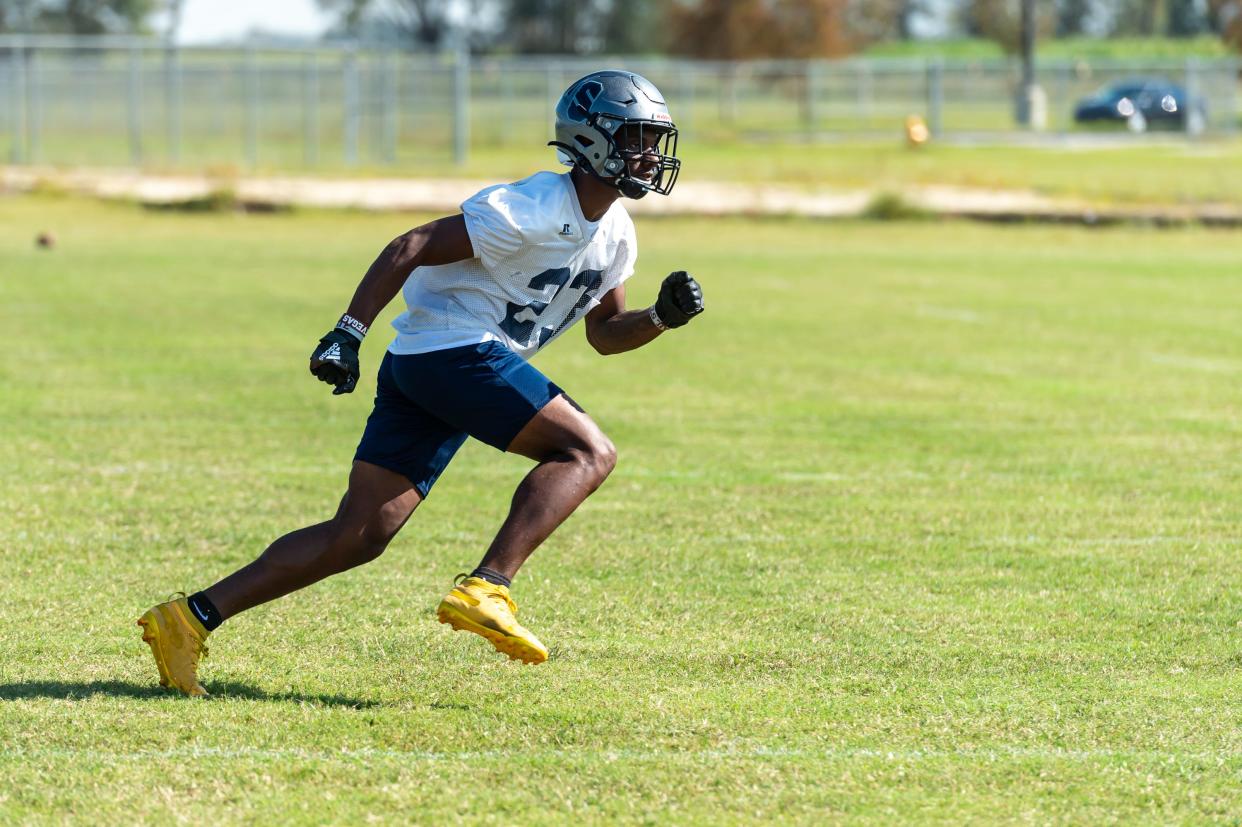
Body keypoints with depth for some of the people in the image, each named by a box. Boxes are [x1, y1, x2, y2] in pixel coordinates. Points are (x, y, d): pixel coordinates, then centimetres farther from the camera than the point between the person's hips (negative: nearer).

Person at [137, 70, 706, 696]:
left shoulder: (614, 235, 15)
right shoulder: (536, 209, -14)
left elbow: (605, 333, 26)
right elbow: (411, 249, -16)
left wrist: (662, 316, 5)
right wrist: (348, 332, -21)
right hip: (454, 350, -9)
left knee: (358, 537, 3)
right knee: (587, 452, -14)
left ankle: (193, 617, 1)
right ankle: (485, 590, -24)